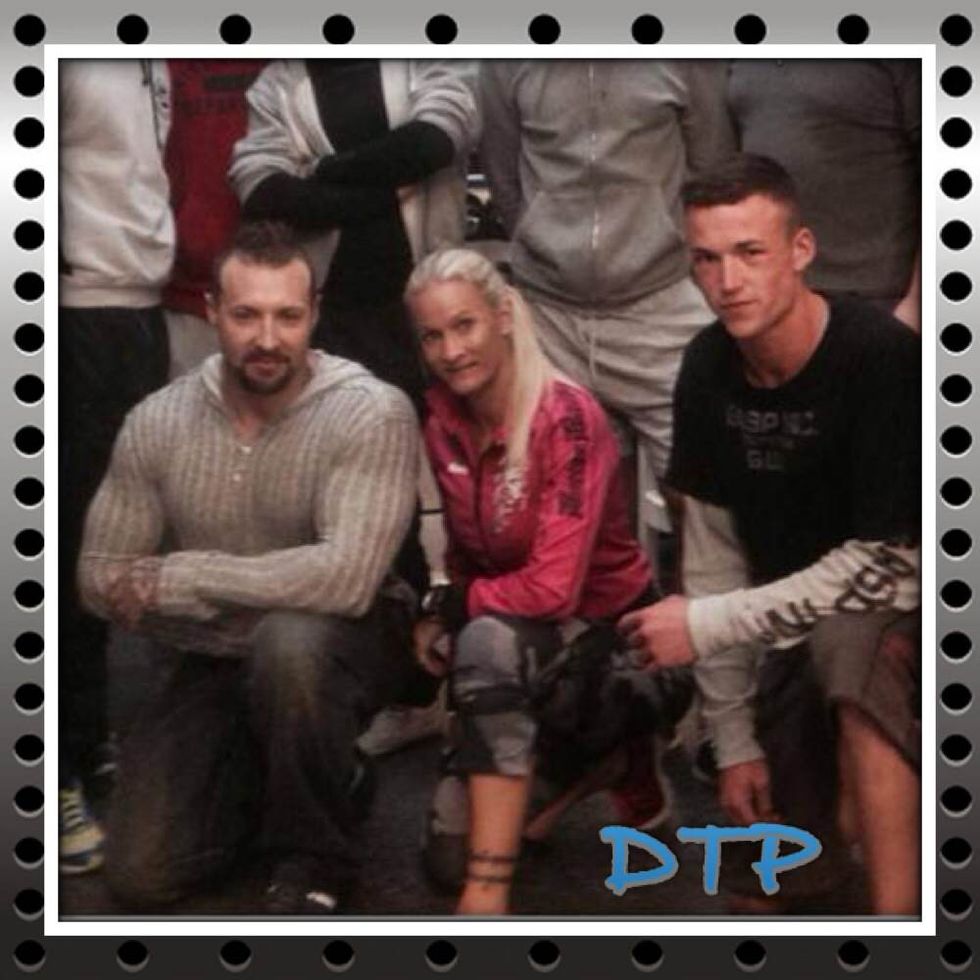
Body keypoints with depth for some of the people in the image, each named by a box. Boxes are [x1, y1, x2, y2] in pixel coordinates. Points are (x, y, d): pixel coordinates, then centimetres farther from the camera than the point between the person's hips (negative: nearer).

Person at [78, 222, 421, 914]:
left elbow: (345, 579, -31)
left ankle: (315, 861, -12)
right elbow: (100, 579, -3)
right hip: (218, 662, 4)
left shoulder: (372, 413, -19)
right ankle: (282, 783, 22)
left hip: (346, 644, -4)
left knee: (288, 642, -39)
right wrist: (221, 609, -19)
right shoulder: (156, 422, -6)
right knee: (141, 875, -8)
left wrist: (177, 577, -23)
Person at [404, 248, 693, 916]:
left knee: (491, 641, -39)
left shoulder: (569, 418, -25)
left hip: (614, 638, -7)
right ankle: (592, 758, 22)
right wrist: (441, 615, -11)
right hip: (520, 637, 7)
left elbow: (554, 588, -29)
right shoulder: (444, 422, -4)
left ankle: (490, 893, -33)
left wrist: (450, 606, -16)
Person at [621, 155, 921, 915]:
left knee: (847, 641, -40)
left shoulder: (882, 359, -25)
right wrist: (735, 736, -4)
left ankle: (898, 912, -30)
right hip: (790, 625, 6)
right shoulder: (708, 368, -6)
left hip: (895, 615, -6)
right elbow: (714, 553, -3)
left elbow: (888, 563, -25)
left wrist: (708, 624, -24)